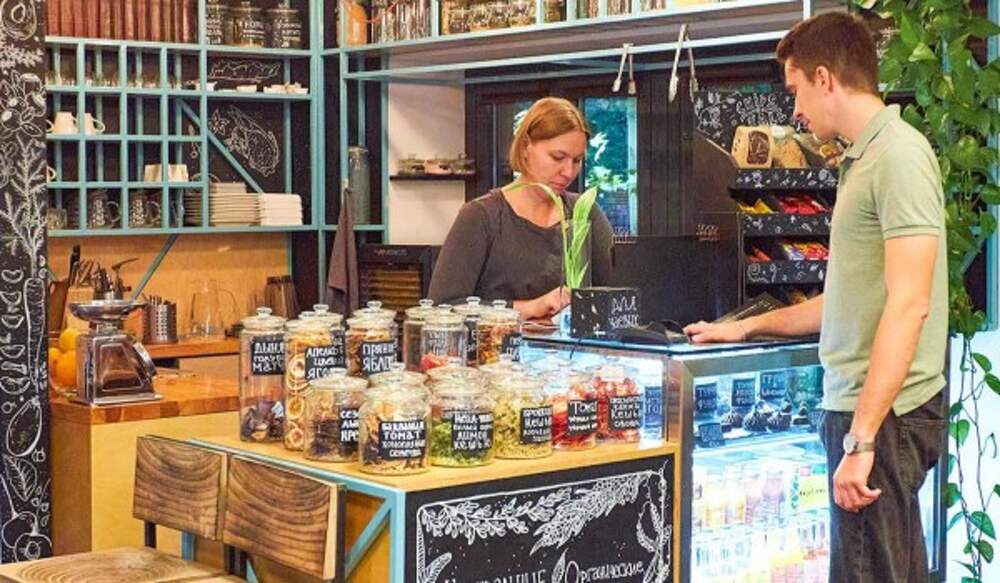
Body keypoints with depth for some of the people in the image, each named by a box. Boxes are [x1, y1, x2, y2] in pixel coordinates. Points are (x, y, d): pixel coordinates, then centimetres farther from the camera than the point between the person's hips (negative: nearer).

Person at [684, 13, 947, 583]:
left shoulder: (900, 154, -13)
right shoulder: (863, 158, 16)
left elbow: (907, 305, -21)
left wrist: (862, 437, -23)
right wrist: (748, 328, 32)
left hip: (885, 412, -9)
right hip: (859, 408, 9)